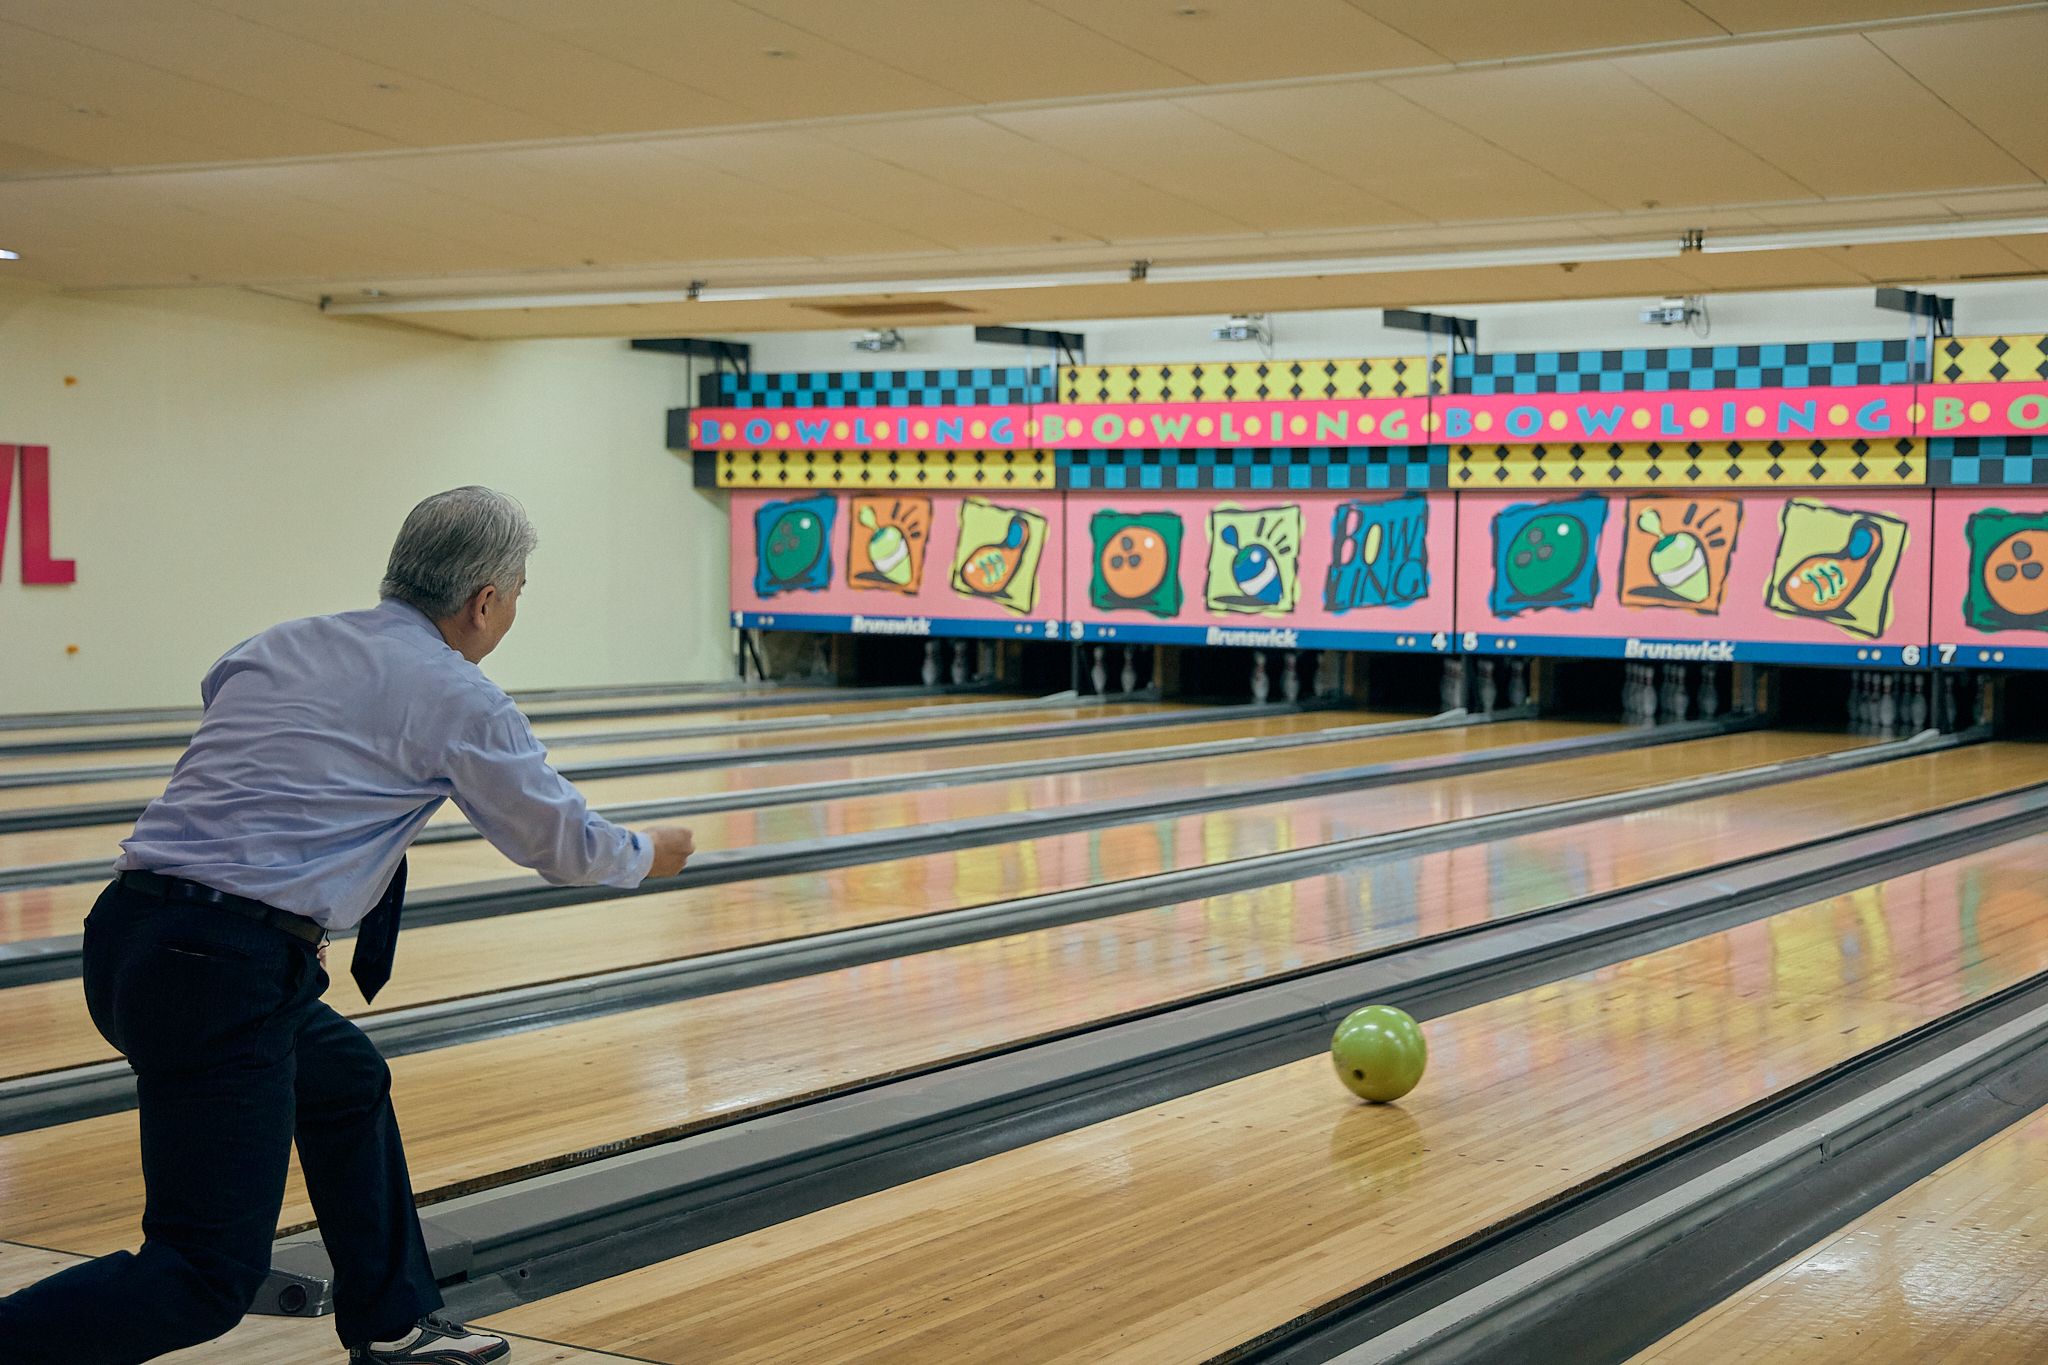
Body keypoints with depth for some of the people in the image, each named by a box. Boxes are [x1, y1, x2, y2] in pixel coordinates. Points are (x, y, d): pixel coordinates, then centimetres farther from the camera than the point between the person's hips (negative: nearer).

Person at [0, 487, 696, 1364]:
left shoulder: (276, 648, 15)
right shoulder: (456, 699, -2)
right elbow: (564, 846, 10)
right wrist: (649, 855, 30)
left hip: (124, 931, 9)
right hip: (225, 970, -8)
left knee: (346, 1082, 28)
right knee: (209, 1273, -3)